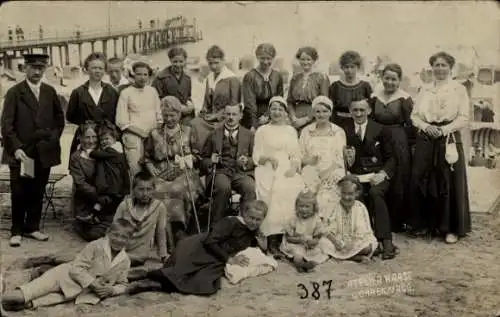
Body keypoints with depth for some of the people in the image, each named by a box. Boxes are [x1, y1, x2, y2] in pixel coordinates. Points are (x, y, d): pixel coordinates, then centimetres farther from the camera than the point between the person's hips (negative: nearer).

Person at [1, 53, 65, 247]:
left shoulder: (50, 92, 10)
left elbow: (59, 118, 17)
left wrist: (54, 137, 4)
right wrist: (16, 147, -14)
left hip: (44, 152, 3)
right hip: (21, 152, -3)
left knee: (38, 192, 8)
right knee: (19, 193, 2)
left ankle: (32, 227, 21)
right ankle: (16, 231, 14)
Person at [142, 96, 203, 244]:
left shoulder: (188, 132, 15)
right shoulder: (155, 134, 17)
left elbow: (198, 156, 13)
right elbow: (146, 158, 17)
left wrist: (188, 160, -7)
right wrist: (154, 172, 1)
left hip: (184, 176, -1)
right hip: (162, 178, 1)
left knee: (179, 190, -34)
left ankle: (177, 231, -28)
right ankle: (178, 230, -26)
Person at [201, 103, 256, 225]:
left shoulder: (248, 135, 18)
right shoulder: (214, 135, 17)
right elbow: (203, 159, 18)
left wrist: (247, 161, -8)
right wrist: (210, 162, -5)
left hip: (242, 172, 1)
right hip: (220, 171, 0)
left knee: (251, 188, -33)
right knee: (223, 187, -35)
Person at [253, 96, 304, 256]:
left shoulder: (291, 131, 19)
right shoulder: (262, 130, 11)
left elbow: (296, 155, 14)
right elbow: (256, 157, 5)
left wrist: (294, 167, -6)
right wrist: (268, 157, -14)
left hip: (288, 171, 3)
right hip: (268, 171, -2)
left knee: (296, 190, -24)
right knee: (275, 191, -28)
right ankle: (273, 241, -21)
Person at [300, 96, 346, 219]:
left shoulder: (339, 132, 13)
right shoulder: (306, 131, 16)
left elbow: (340, 158, 7)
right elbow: (300, 156, 12)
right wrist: (310, 160, -9)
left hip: (332, 174, 0)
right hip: (311, 174, 1)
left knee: (327, 200, -28)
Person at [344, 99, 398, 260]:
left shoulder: (381, 130, 9)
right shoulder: (345, 131, 12)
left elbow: (390, 158, 8)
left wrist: (383, 174, -11)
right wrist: (347, 160, -10)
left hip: (377, 173, -1)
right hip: (355, 174, 1)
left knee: (375, 193, -34)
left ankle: (386, 241, -30)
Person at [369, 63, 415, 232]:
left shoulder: (404, 98, -6)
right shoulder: (374, 96, 6)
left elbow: (410, 124, -6)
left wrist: (410, 145, -9)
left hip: (399, 144, -3)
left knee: (398, 185, 5)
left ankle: (397, 223, 18)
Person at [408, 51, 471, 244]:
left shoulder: (459, 89, 3)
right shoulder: (425, 90, 14)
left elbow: (464, 118, -3)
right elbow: (414, 115, 10)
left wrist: (444, 129, -16)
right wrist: (426, 126, -9)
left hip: (449, 140, -3)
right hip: (425, 140, 3)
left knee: (449, 183, -2)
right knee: (422, 182, 2)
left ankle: (452, 228, 7)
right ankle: (424, 223, 15)